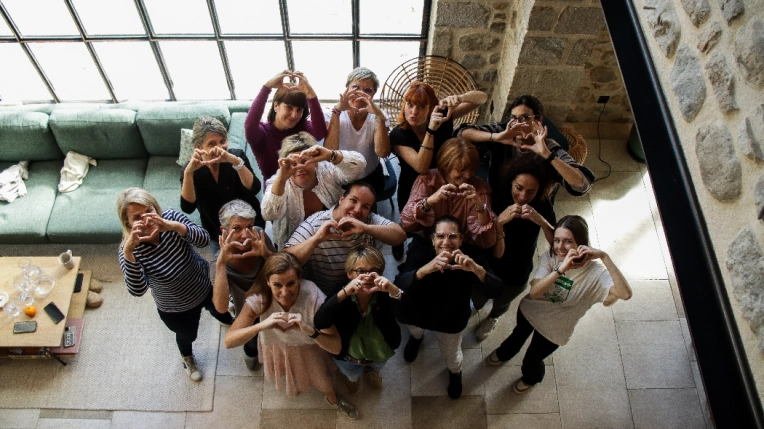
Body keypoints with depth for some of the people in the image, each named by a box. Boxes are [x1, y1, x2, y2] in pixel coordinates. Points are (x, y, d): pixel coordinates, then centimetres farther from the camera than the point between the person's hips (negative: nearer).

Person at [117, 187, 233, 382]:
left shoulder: (170, 217, -27)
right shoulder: (130, 250, -34)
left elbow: (205, 239, -36)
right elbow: (137, 290, -46)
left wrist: (174, 226, -52)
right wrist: (128, 252, -57)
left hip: (205, 287, 3)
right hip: (175, 309, -2)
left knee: (218, 309, 35)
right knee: (187, 335, 29)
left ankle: (227, 320, 74)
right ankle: (187, 358, 67)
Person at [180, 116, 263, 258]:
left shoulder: (237, 156, -12)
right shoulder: (192, 169, -11)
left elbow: (254, 189, -27)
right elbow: (187, 207, -26)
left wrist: (236, 161, -42)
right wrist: (188, 172, -39)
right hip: (217, 235, 1)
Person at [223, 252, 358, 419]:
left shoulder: (314, 297, -40)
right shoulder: (259, 298, -37)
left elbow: (336, 348, -37)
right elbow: (228, 341, -38)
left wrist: (310, 331, -55)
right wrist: (261, 325, -54)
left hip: (307, 347, -1)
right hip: (275, 346, 1)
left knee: (320, 374, 23)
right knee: (284, 379, 29)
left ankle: (333, 399, 58)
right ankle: (290, 386, 67)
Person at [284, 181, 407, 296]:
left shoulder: (369, 220, -6)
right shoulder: (314, 225, -16)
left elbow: (400, 236, -18)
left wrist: (366, 228, -32)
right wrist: (316, 239, -38)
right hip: (322, 297, -5)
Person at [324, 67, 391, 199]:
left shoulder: (377, 116, -9)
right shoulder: (336, 114, -12)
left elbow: (382, 153, -26)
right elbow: (329, 151, -30)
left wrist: (379, 116, -36)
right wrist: (337, 111, -36)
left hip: (370, 178, 1)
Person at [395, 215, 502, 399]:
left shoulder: (471, 257, -30)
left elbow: (495, 291, -39)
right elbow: (399, 285, -42)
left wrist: (476, 269, -59)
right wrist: (426, 269, -61)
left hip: (452, 320, 0)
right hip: (418, 313, 0)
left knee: (452, 356, 24)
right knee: (415, 331, 33)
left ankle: (455, 372, 61)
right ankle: (417, 337, 72)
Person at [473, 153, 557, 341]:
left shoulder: (542, 206, -24)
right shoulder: (498, 199, -30)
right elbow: (497, 253, -32)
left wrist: (542, 221, -48)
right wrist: (499, 222, -48)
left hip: (517, 274, 1)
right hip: (488, 266, -1)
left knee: (502, 302, 31)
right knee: (477, 300, 28)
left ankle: (492, 318, 67)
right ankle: (476, 305, 66)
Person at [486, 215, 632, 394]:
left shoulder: (595, 272, -33)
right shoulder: (550, 257, -27)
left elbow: (625, 293, -49)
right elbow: (534, 292, -37)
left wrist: (604, 257, -53)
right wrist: (561, 269, -50)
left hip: (553, 329, -2)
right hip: (529, 310, 2)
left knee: (531, 360, 23)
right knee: (518, 335, 34)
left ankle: (532, 378, 61)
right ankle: (504, 353, 70)